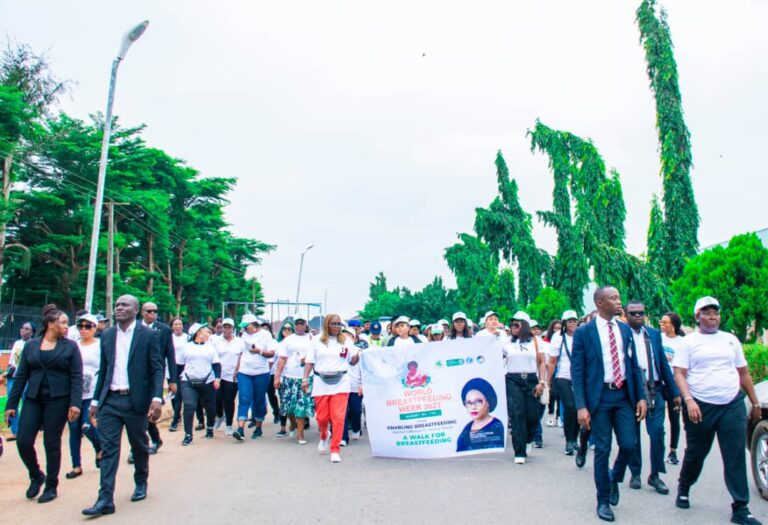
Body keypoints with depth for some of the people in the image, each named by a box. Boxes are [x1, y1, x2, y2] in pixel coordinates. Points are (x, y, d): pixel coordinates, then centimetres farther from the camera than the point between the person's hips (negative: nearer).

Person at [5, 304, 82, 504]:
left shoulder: (70, 346, 0)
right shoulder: (31, 345, 7)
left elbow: (76, 377, -5)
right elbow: (21, 376, 8)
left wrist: (75, 403, -15)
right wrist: (11, 404, 3)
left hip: (58, 399, -2)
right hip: (33, 399, 3)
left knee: (52, 444, 3)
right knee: (23, 441, -2)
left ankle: (51, 486, 20)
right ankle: (36, 476, 25)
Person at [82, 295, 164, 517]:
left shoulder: (148, 335, -5)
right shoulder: (107, 335, 8)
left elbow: (157, 369, -8)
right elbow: (103, 371, 13)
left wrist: (157, 398, -18)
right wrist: (95, 400, 11)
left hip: (136, 400, -3)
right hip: (109, 400, 3)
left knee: (139, 446, 12)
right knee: (108, 448, -1)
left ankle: (141, 483, 34)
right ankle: (105, 499, 4)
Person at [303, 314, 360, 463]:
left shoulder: (346, 340, 7)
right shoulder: (317, 340, 5)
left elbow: (353, 361, 9)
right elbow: (309, 361, 6)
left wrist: (360, 352, -11)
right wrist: (305, 379, -1)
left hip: (340, 383, 0)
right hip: (321, 383, 0)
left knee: (338, 417, -6)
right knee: (322, 417, 5)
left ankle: (335, 450, 5)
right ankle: (324, 436, 39)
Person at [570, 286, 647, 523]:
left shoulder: (625, 330, 7)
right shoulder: (583, 332, -6)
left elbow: (634, 366, 11)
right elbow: (577, 371, -8)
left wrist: (641, 396, 3)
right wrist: (581, 406, -14)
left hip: (624, 395, 4)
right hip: (599, 396, -3)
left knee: (629, 444, 0)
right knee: (602, 450, 4)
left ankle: (614, 479, 31)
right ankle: (603, 500, 21)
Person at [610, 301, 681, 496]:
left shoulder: (654, 333, 9)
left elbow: (663, 363, 11)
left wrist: (674, 392, 8)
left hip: (654, 389, 3)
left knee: (657, 432, -3)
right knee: (632, 435, 8)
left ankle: (655, 475, 14)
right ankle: (635, 473, 24)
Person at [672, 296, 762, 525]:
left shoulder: (731, 340, 12)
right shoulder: (689, 342, 1)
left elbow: (743, 373, 17)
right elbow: (679, 374, -6)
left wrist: (755, 403, 15)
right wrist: (688, 400, -19)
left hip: (733, 405, 3)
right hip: (700, 407, -2)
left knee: (736, 459, 0)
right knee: (695, 453, 11)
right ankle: (683, 489, 34)